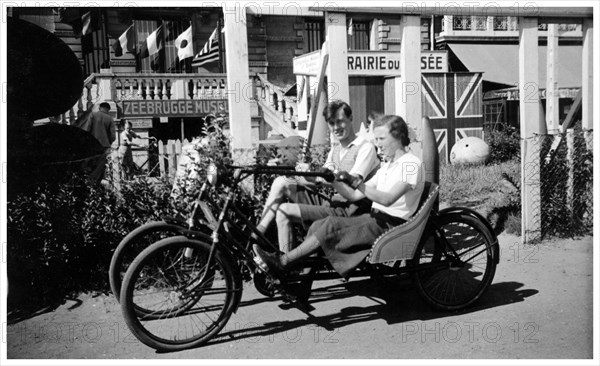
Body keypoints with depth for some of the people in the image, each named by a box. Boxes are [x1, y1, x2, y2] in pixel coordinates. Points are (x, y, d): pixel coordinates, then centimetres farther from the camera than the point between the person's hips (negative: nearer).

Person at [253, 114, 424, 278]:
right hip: (374, 218, 8)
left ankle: (282, 261, -15)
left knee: (330, 226, -23)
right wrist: (334, 182, -2)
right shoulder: (386, 167, 20)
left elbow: (388, 199, -25)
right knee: (318, 225, -10)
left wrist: (356, 182, -30)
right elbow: (354, 196, 13)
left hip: (390, 227, -8)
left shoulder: (410, 163, -9)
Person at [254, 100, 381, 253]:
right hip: (329, 202, 8)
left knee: (284, 211, -19)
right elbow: (321, 179, 11)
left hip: (347, 210, -8)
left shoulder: (366, 147, -8)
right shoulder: (334, 151, 18)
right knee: (281, 183, -4)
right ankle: (258, 233, -5)